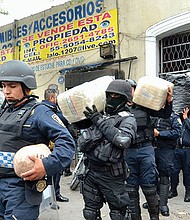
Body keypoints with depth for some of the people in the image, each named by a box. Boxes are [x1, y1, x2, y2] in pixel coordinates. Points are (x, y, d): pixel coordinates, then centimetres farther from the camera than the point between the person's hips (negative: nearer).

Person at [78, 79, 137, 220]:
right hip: (91, 171, 6)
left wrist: (100, 121, -21)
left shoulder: (127, 119, -7)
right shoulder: (102, 115, 11)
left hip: (111, 175, -6)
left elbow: (124, 140, -29)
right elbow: (82, 144, 13)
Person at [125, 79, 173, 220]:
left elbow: (165, 114, 5)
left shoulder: (144, 105, 4)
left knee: (149, 186, 3)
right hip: (127, 152, 1)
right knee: (131, 189, 9)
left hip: (145, 150, -1)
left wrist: (168, 101, -12)